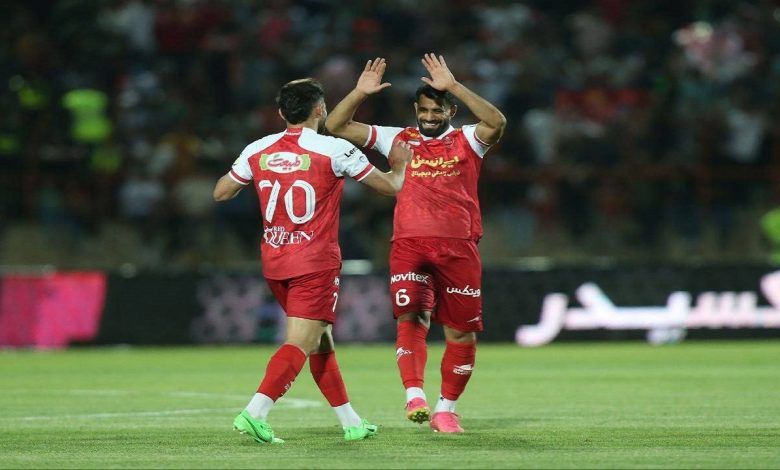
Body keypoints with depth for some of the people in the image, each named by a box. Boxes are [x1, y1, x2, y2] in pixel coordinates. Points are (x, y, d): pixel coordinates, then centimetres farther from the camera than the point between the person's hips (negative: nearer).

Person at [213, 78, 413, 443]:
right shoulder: (334, 150, -9)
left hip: (274, 262, 6)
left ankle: (350, 422, 22)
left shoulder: (258, 151, 2)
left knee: (321, 341, 16)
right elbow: (390, 186, -1)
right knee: (300, 344, -8)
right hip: (315, 262, -6)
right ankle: (254, 413, -25)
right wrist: (399, 165, 21)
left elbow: (221, 193, 14)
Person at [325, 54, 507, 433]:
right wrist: (360, 93, -6)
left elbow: (496, 123, -15)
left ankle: (446, 409, 15)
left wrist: (453, 86, -19)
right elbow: (336, 126, 10)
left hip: (458, 246, 0)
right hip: (409, 244, 0)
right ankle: (414, 396, -25)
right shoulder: (398, 140, 13)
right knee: (411, 317, -19)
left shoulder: (466, 141, 8)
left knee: (462, 333, 2)